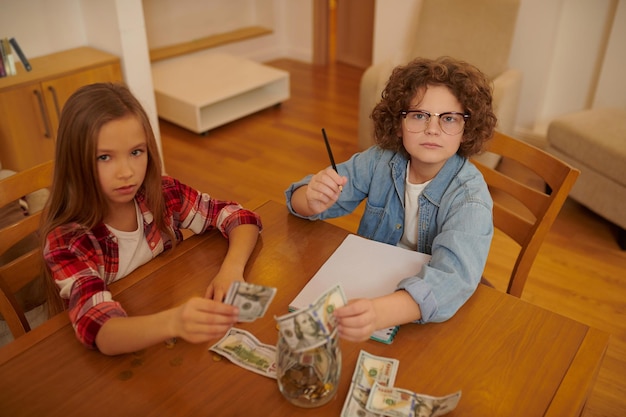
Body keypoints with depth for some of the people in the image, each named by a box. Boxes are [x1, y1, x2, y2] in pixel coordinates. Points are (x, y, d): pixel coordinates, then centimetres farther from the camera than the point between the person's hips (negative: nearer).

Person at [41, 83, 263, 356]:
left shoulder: (162, 195, -11)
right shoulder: (65, 241, -20)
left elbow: (241, 218, -5)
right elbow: (99, 331, -32)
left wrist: (232, 269, -25)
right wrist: (173, 322, -52)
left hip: (174, 344, 3)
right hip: (115, 358, -3)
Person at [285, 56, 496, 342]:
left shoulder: (469, 194, -22)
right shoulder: (381, 161, -11)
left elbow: (453, 276, -38)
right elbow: (299, 199, -6)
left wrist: (380, 313, -57)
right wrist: (313, 201, -32)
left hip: (438, 311, -3)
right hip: (370, 286, 4)